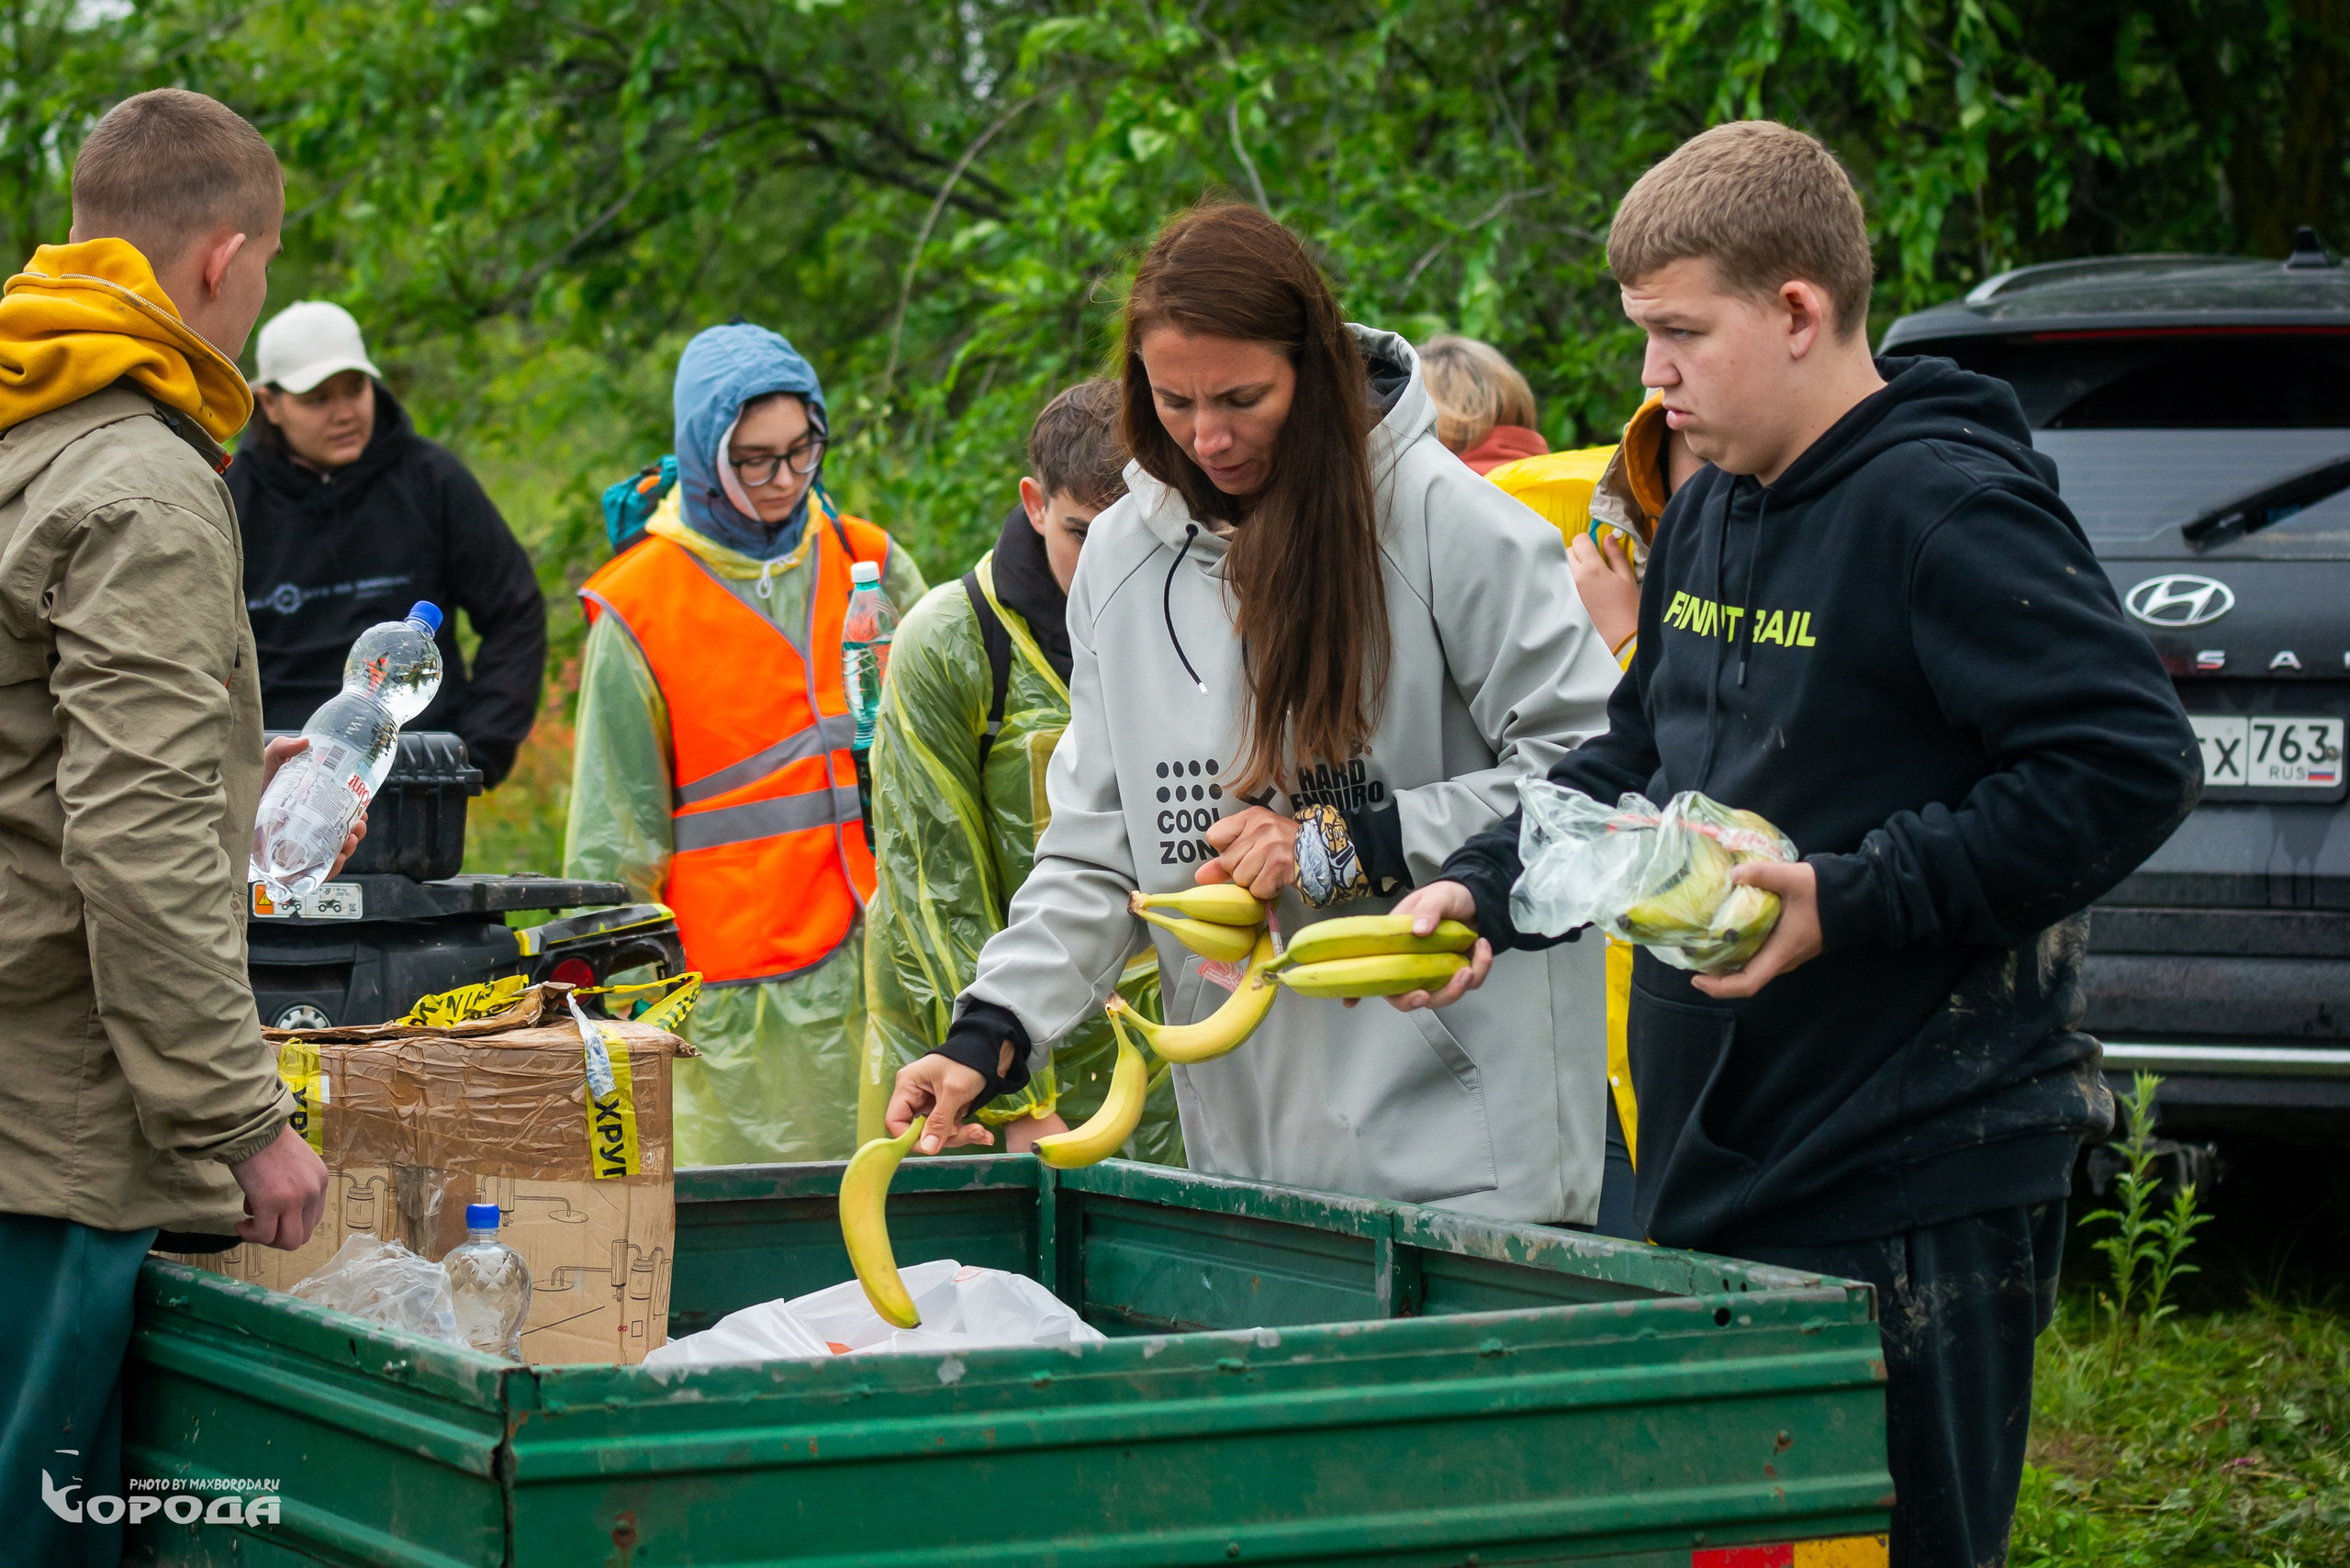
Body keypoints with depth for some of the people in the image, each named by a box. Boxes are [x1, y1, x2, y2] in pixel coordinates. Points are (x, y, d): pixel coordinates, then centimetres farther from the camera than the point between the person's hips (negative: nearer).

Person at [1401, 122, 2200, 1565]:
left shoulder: (1945, 510, -14)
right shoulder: (1711, 513, 13)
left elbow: (2132, 766, -21)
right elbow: (1636, 760, 24)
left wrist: (1847, 901, -22)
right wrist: (1483, 889, 7)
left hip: (1916, 1191, -9)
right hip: (1720, 1172, 9)